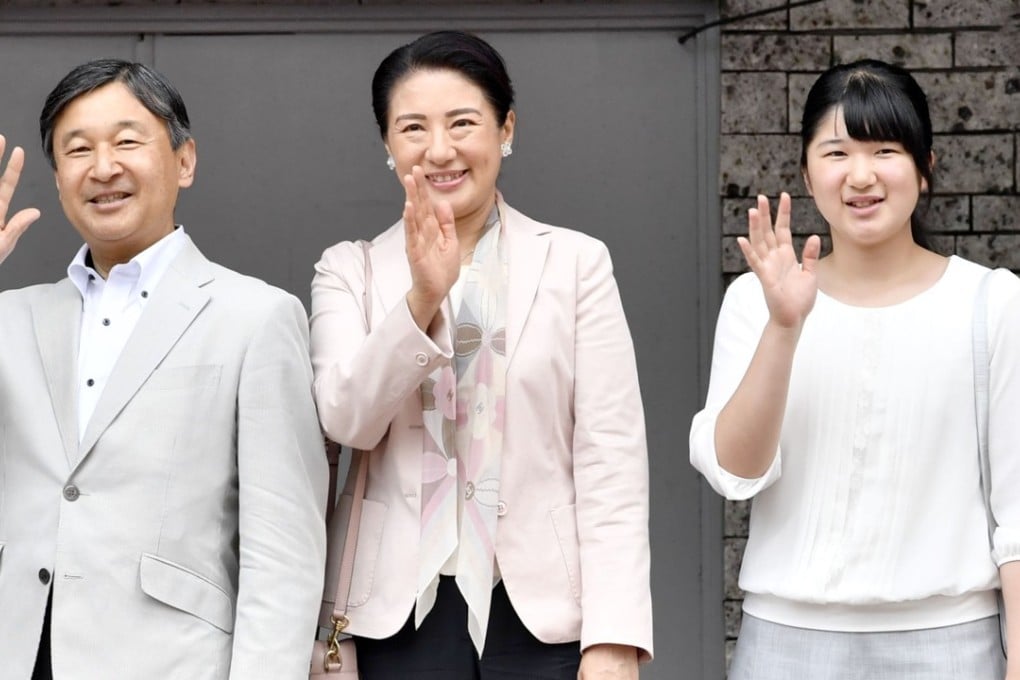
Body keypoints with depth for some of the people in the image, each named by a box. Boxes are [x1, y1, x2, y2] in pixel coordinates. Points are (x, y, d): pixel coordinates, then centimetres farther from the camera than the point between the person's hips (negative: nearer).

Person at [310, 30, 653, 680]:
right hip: (403, 612, 1)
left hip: (545, 609, -1)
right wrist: (422, 297, -22)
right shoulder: (350, 271, 6)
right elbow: (348, 421, -8)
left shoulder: (576, 262, 1)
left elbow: (610, 455, -3)